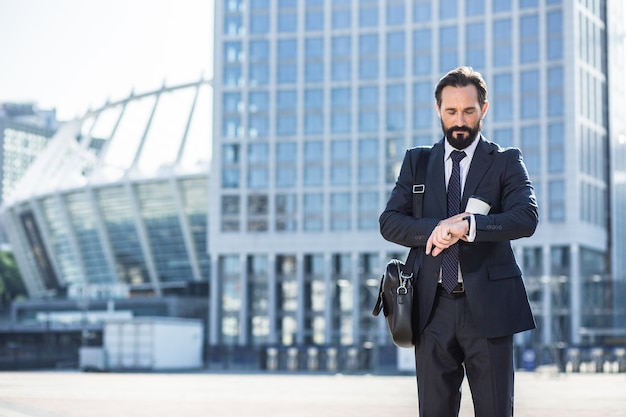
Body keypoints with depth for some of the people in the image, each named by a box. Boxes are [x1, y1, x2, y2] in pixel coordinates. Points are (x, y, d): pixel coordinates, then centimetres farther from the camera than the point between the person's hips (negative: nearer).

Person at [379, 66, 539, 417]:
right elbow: (390, 222, 5)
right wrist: (436, 228, -14)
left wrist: (467, 226, -24)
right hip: (433, 306, 2)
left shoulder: (506, 161, 6)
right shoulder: (417, 161, 13)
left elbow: (527, 217, -10)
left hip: (487, 306, -2)